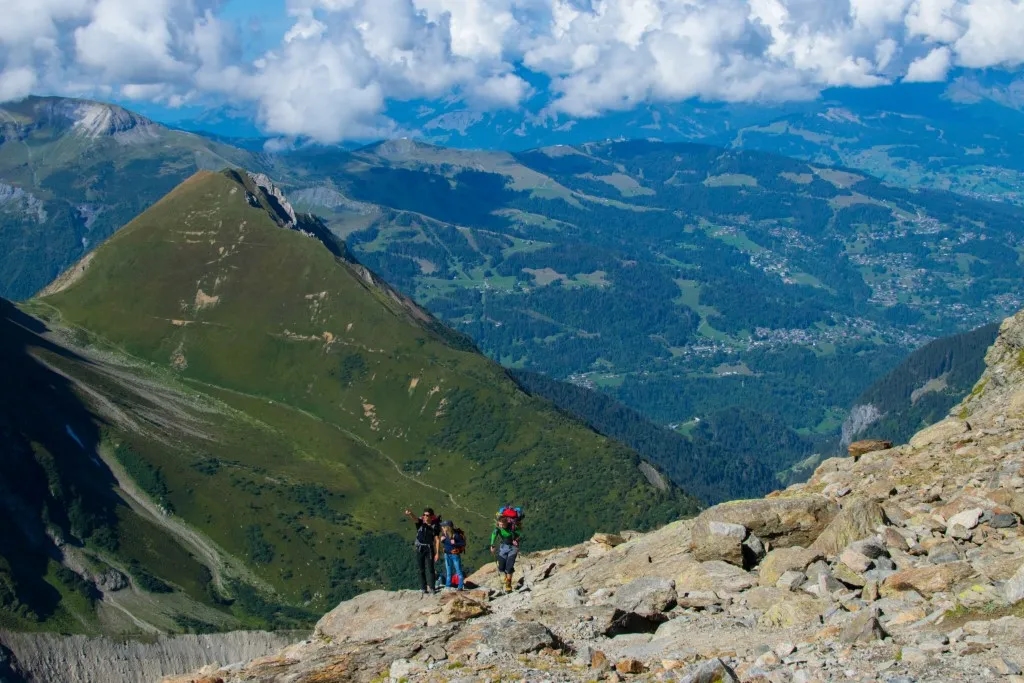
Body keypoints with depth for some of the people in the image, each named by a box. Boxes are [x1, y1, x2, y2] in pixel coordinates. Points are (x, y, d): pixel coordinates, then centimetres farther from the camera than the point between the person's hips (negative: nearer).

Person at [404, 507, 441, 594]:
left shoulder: (435, 526, -7)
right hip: (419, 548, 1)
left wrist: (437, 553, -9)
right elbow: (414, 518, -28)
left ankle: (431, 587, 6)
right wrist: (410, 514, -52)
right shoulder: (420, 522, -6)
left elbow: (437, 540, -5)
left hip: (429, 548, -1)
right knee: (421, 570, 6)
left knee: (430, 569, -3)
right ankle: (423, 588, 13)